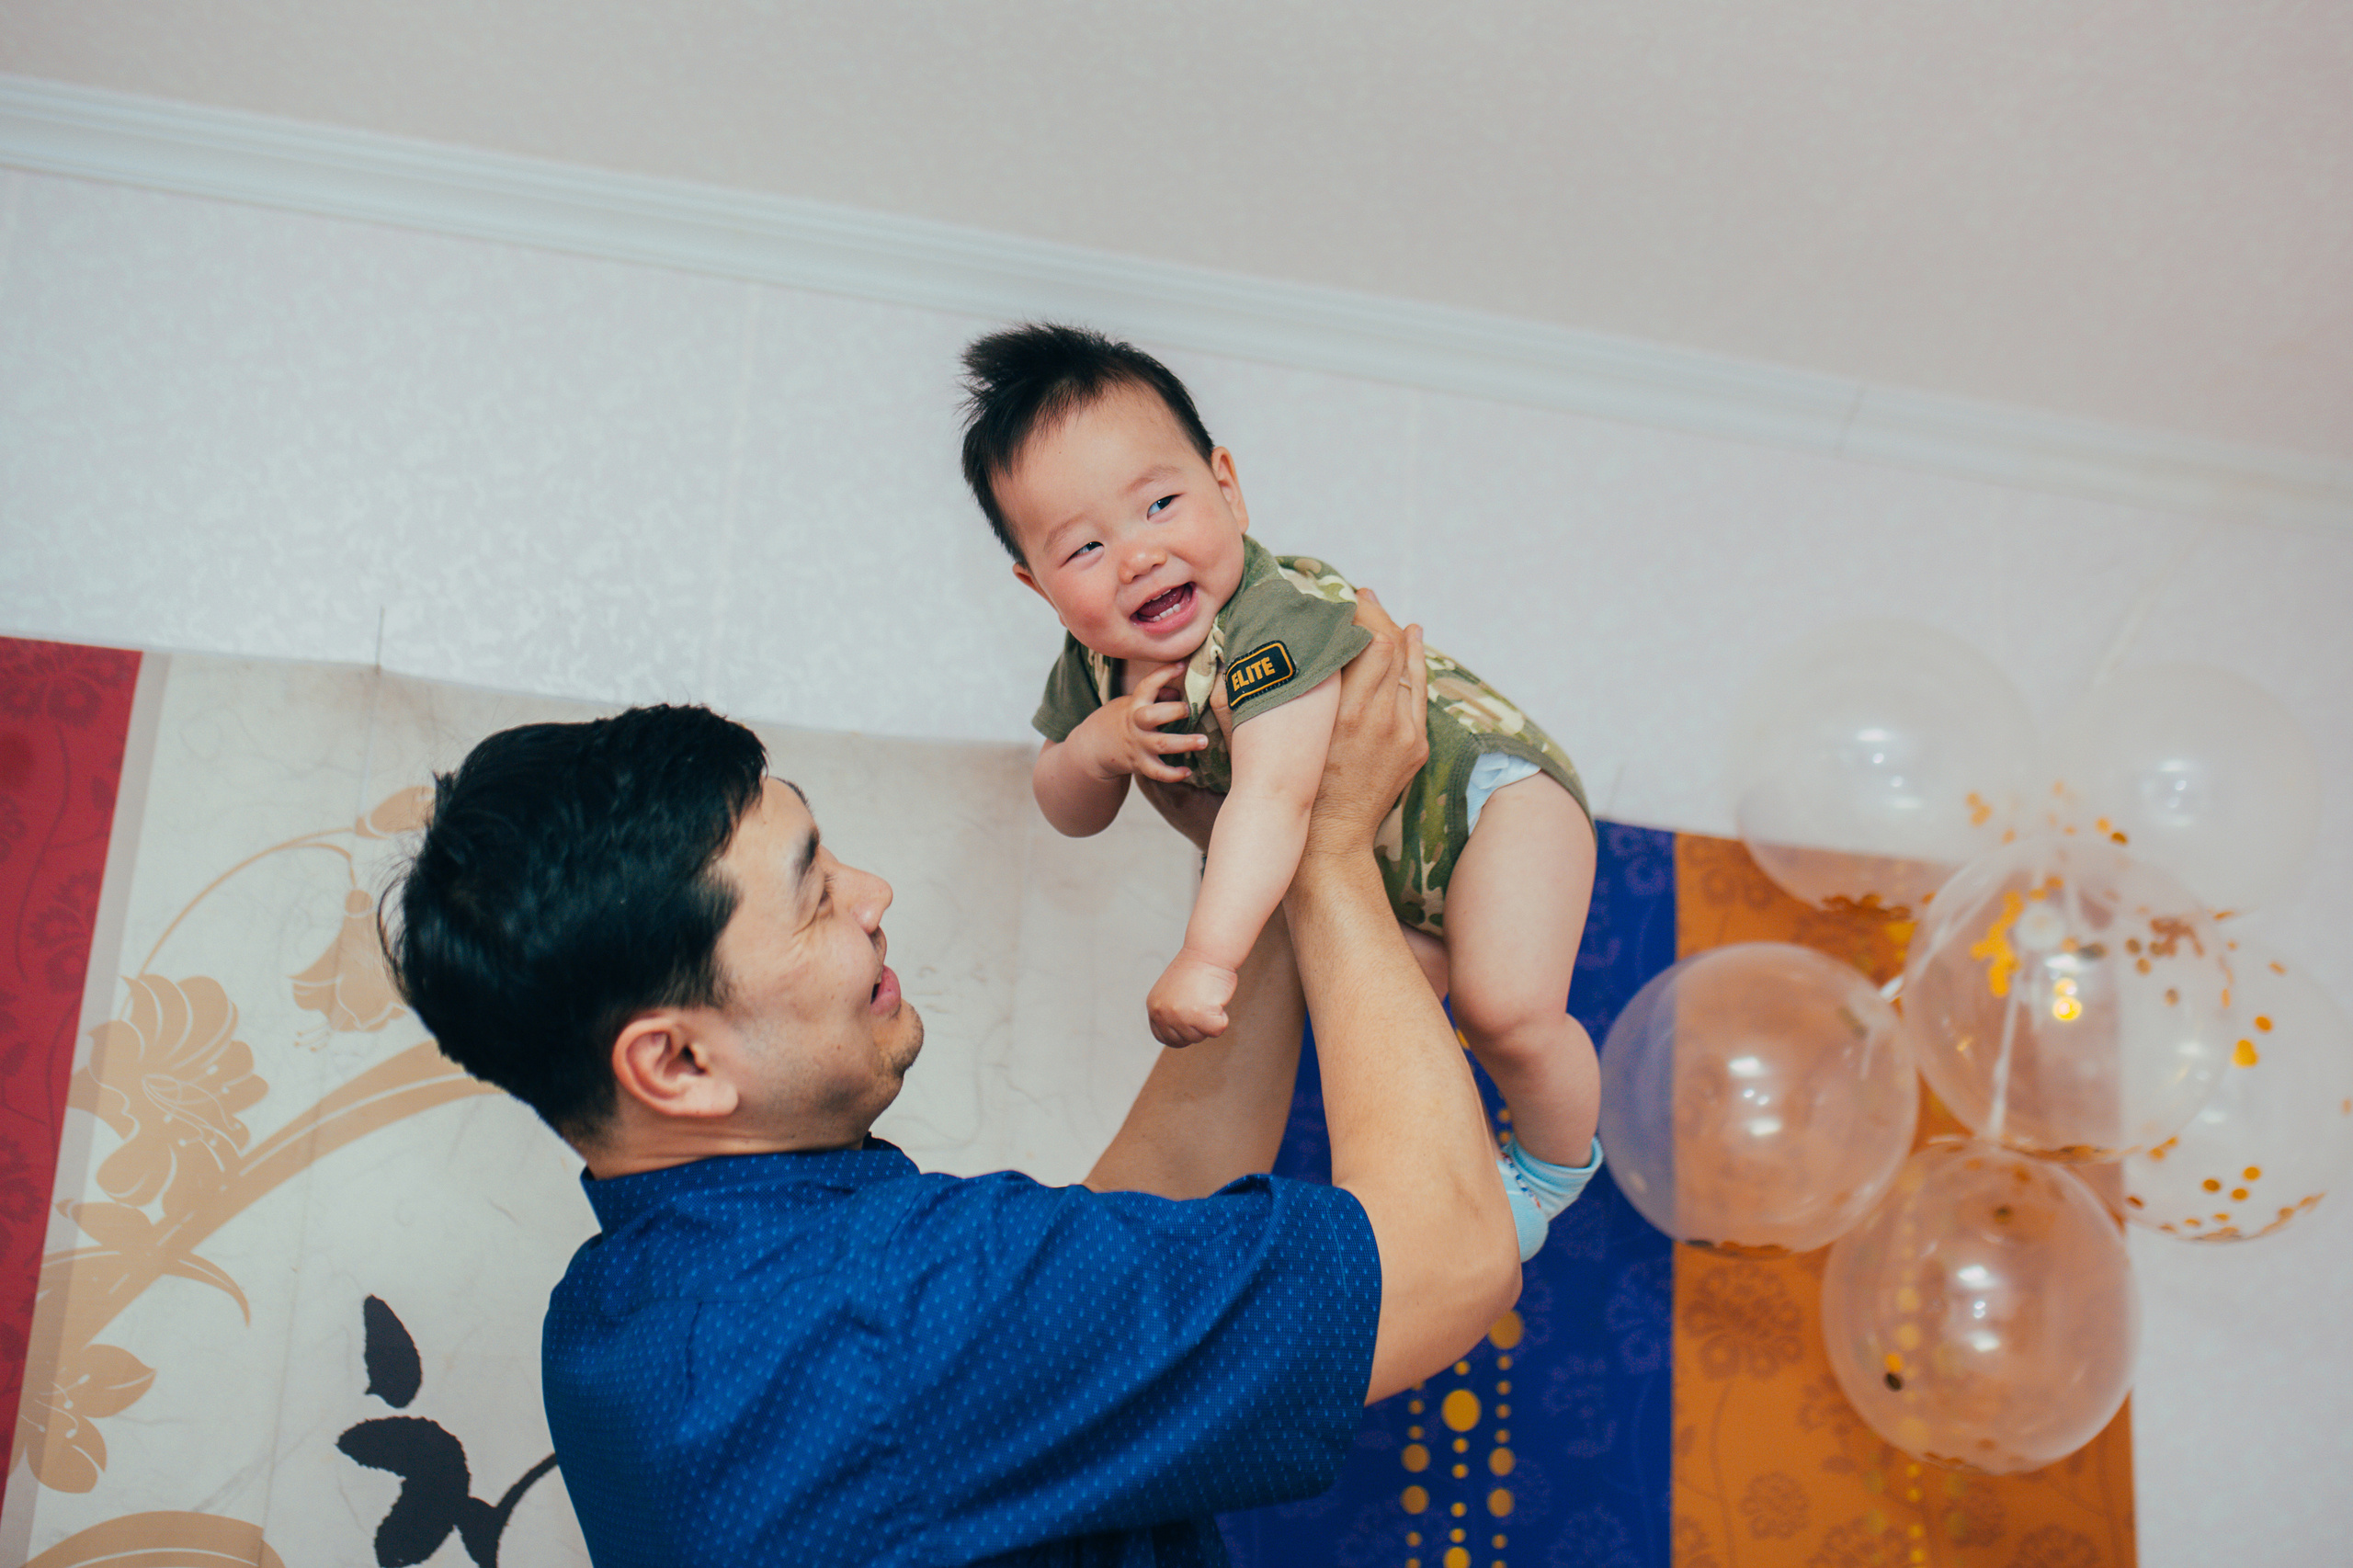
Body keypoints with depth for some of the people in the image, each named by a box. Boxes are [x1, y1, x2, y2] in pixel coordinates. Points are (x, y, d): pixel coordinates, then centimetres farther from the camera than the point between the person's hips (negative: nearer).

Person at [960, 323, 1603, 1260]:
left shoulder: (1277, 621, -36)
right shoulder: (1093, 665, -12)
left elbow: (1273, 799, -45)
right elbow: (1072, 816, 0)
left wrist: (1206, 960, -51)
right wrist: (1092, 748, -23)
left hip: (1488, 793, -7)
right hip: (1361, 864, 7)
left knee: (1505, 1011, -21)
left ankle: (1557, 1163, 9)